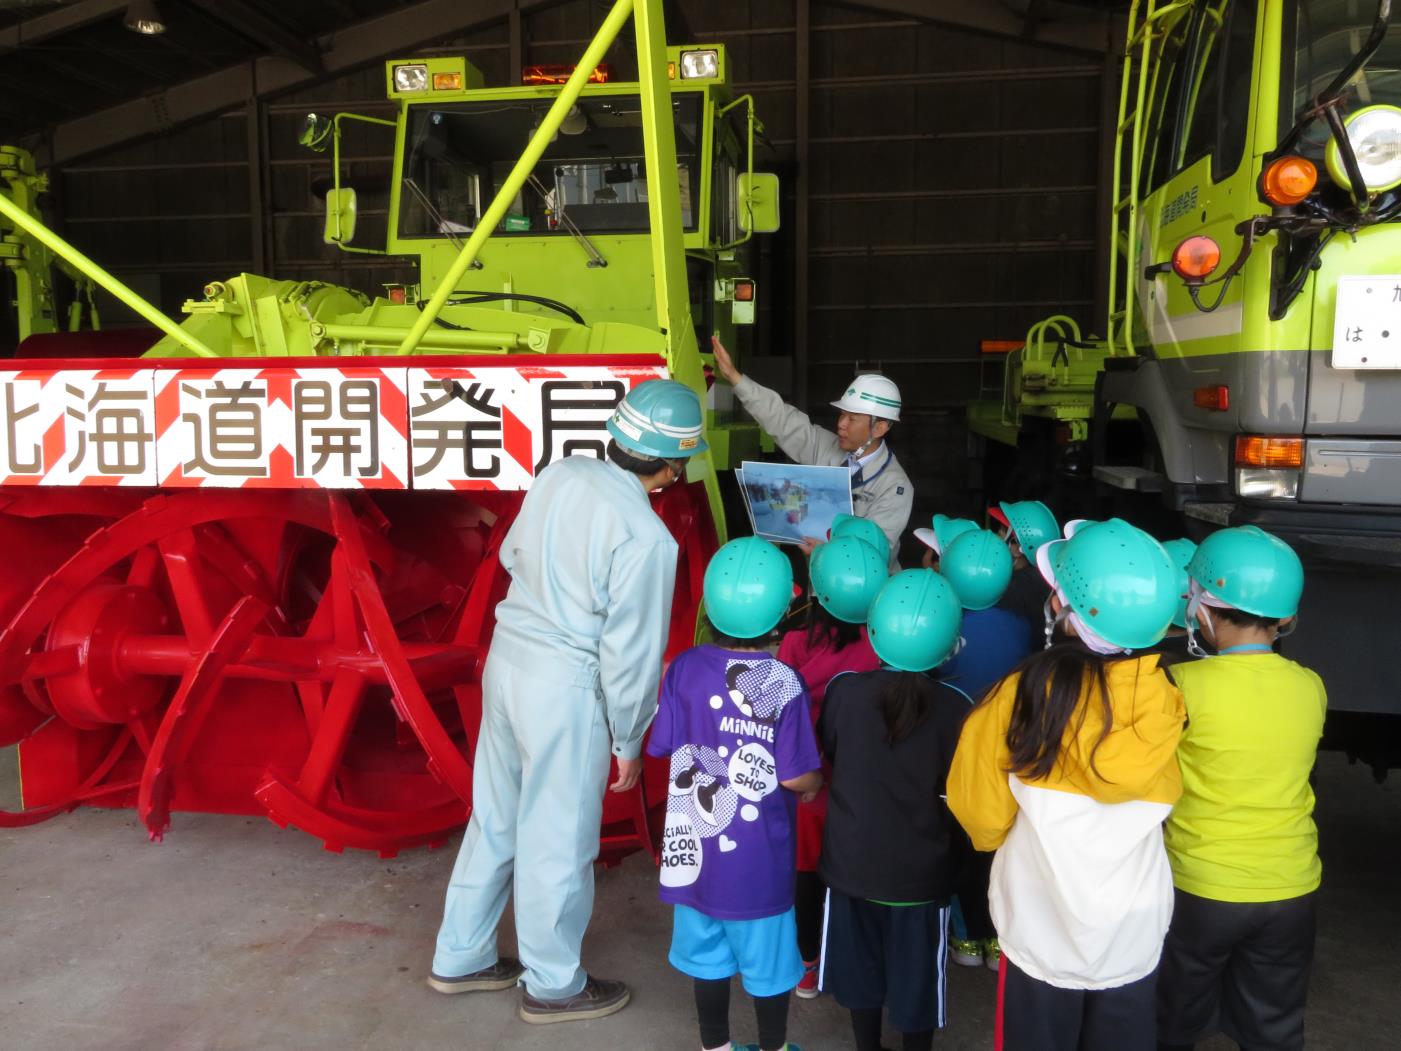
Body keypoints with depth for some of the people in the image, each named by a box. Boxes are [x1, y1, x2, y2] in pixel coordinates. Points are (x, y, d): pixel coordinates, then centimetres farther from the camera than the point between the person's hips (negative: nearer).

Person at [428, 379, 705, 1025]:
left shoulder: (560, 475, -2)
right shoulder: (646, 536, -22)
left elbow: (512, 554, 12)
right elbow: (632, 651, -16)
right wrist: (629, 739, -3)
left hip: (507, 655, 7)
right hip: (565, 686, -7)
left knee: (495, 817, 22)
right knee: (557, 840, 11)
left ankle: (460, 958, 39)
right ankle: (552, 985, 32)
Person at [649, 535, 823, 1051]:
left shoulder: (684, 669, -10)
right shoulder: (784, 684, -19)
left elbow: (665, 747, -2)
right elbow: (798, 778, -16)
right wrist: (816, 784, 5)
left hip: (697, 844, 4)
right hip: (758, 852, -3)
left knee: (708, 951, 20)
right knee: (766, 956, 17)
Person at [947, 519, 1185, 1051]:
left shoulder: (1023, 694, -24)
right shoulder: (1165, 699, -16)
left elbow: (982, 812, -11)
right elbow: (1165, 797, 3)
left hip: (1043, 931, -2)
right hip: (1134, 932, 2)